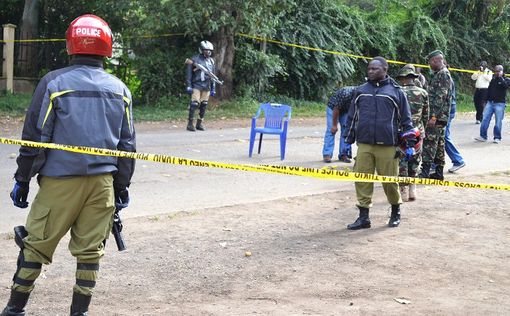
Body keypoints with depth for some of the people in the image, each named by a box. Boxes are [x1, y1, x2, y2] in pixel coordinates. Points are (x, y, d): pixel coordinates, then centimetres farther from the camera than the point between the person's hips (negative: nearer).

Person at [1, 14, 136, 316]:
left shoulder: (54, 83, -6)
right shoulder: (120, 89, 6)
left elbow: (35, 137, -6)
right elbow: (127, 144, 9)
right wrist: (122, 186, 18)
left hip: (60, 181, -3)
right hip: (102, 182, 3)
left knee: (36, 244, 8)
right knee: (90, 250, 8)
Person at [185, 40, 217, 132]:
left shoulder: (211, 61, 12)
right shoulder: (195, 59, -5)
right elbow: (189, 73, -4)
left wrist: (213, 88, 14)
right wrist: (189, 85, -9)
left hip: (207, 87, 5)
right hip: (197, 85, -5)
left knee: (204, 105, 6)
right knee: (194, 104, -12)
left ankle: (199, 123, 15)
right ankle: (190, 123, -8)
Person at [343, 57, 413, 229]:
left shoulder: (396, 91, 4)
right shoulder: (361, 90, 12)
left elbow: (406, 120, 7)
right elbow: (351, 116, 18)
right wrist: (348, 138, 13)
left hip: (387, 146, -3)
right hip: (364, 144, 3)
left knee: (390, 181, 3)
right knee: (362, 180, 1)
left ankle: (396, 213, 25)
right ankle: (363, 217, 11)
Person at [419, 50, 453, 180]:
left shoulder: (444, 74, -12)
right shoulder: (439, 74, 19)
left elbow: (441, 97, -20)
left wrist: (434, 116, -23)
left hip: (438, 116, -10)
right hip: (439, 116, 10)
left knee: (430, 143, -12)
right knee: (439, 143, 11)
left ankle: (425, 172, -14)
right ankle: (439, 172, 15)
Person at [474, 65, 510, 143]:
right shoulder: (493, 80, 16)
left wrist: (500, 77, -14)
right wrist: (486, 100, 16)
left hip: (500, 103, -4)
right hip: (490, 102, 4)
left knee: (498, 121, -4)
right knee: (485, 119, -2)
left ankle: (497, 138, 4)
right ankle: (483, 136, 2)